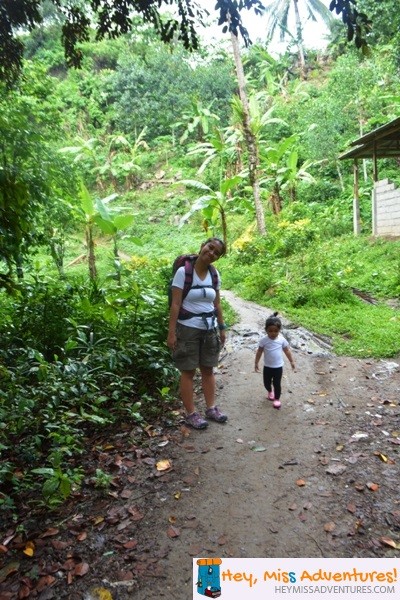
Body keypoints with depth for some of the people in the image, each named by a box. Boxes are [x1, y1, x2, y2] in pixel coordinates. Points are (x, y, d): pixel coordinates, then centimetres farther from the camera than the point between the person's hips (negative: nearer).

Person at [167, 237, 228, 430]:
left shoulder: (215, 274, 4)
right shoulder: (183, 272, -13)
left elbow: (217, 304, 12)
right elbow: (175, 304, -14)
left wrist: (222, 328, 11)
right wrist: (171, 332, -17)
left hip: (210, 328, 5)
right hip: (188, 329, -5)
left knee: (208, 369, 14)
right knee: (188, 371, 4)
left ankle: (211, 408, 26)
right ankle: (191, 413, 14)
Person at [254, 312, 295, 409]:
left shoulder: (282, 340, -12)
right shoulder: (263, 340, -14)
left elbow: (287, 351, 1)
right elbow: (259, 352, -3)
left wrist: (291, 361, 6)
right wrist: (256, 363, 1)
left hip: (278, 367, -1)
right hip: (267, 367, 1)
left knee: (277, 384, 4)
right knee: (267, 383, 16)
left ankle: (277, 399, 25)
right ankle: (270, 391, 48)